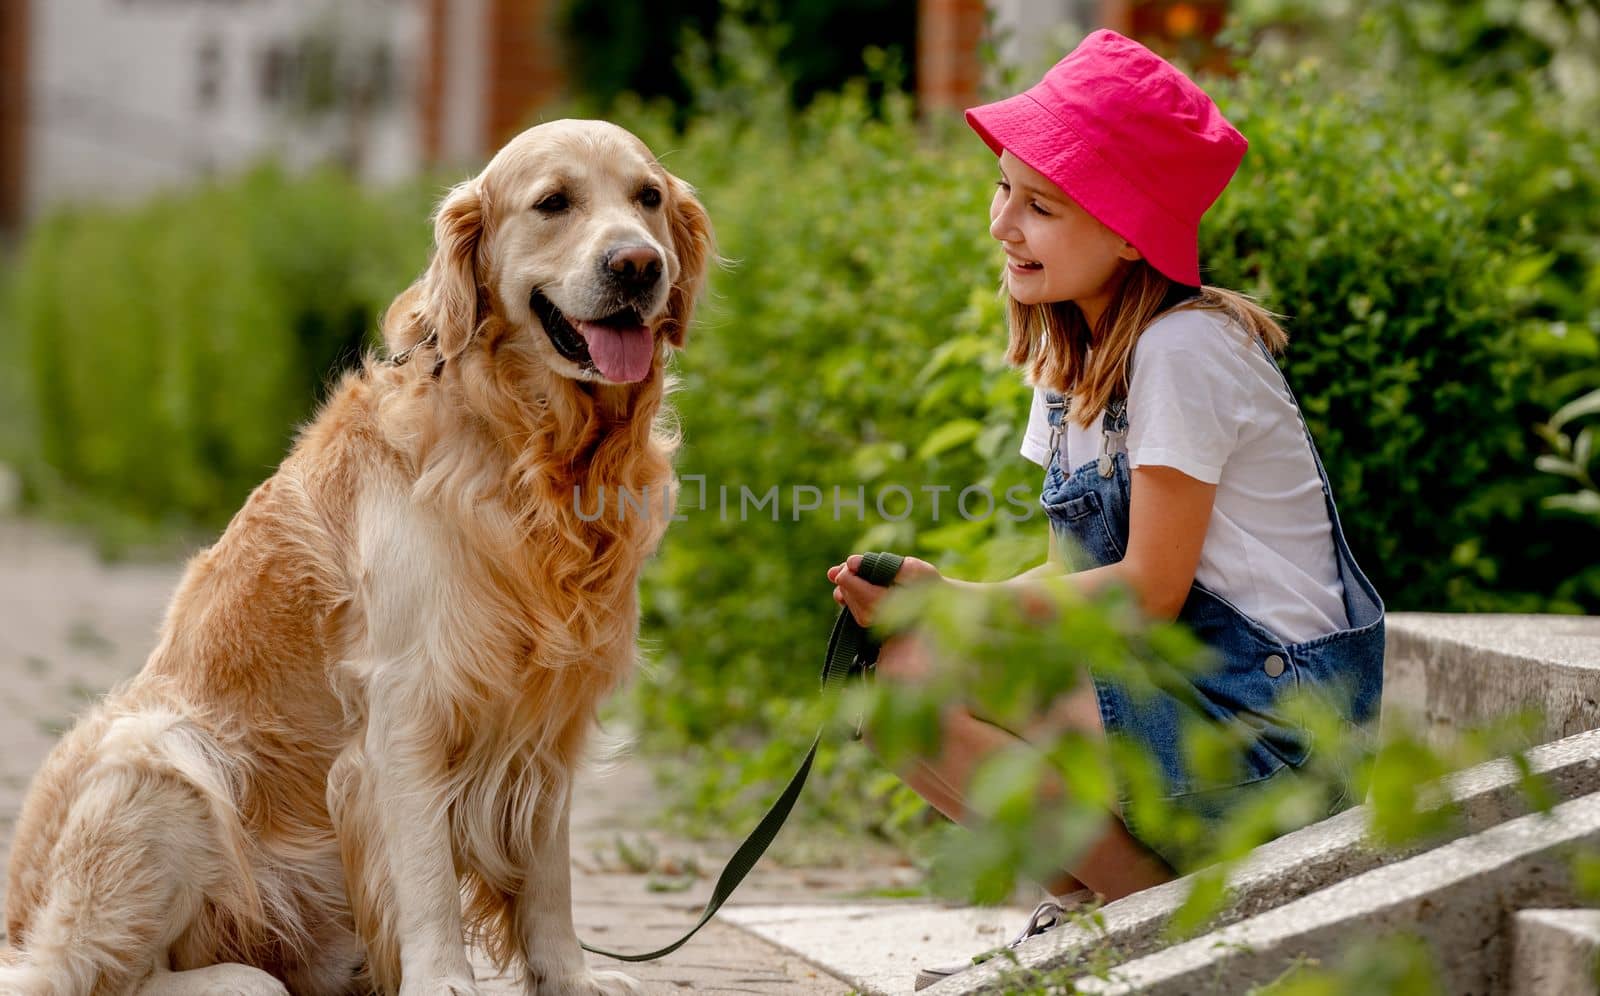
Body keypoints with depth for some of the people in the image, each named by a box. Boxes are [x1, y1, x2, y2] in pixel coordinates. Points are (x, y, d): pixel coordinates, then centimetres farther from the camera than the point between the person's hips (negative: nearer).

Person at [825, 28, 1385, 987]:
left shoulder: (1181, 350, -17)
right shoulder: (1074, 351, 11)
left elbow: (1149, 586, -17)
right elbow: (1090, 562, 10)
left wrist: (957, 605, -14)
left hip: (1266, 716, -10)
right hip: (1179, 673, 10)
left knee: (915, 682, -19)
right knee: (886, 664, 5)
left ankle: (1163, 911, -6)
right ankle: (1098, 904, 6)